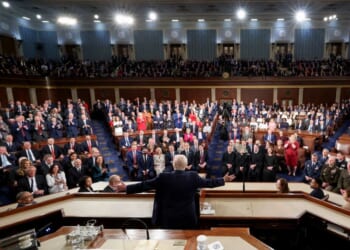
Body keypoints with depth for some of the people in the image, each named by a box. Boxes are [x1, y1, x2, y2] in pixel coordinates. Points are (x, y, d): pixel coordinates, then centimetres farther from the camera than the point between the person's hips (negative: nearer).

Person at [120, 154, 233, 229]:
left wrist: (126, 188, 1)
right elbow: (208, 182, 2)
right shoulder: (193, 176, -11)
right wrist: (223, 179, 18)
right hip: (188, 219, 1)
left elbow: (144, 185, -10)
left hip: (168, 219, -1)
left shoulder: (164, 177, -15)